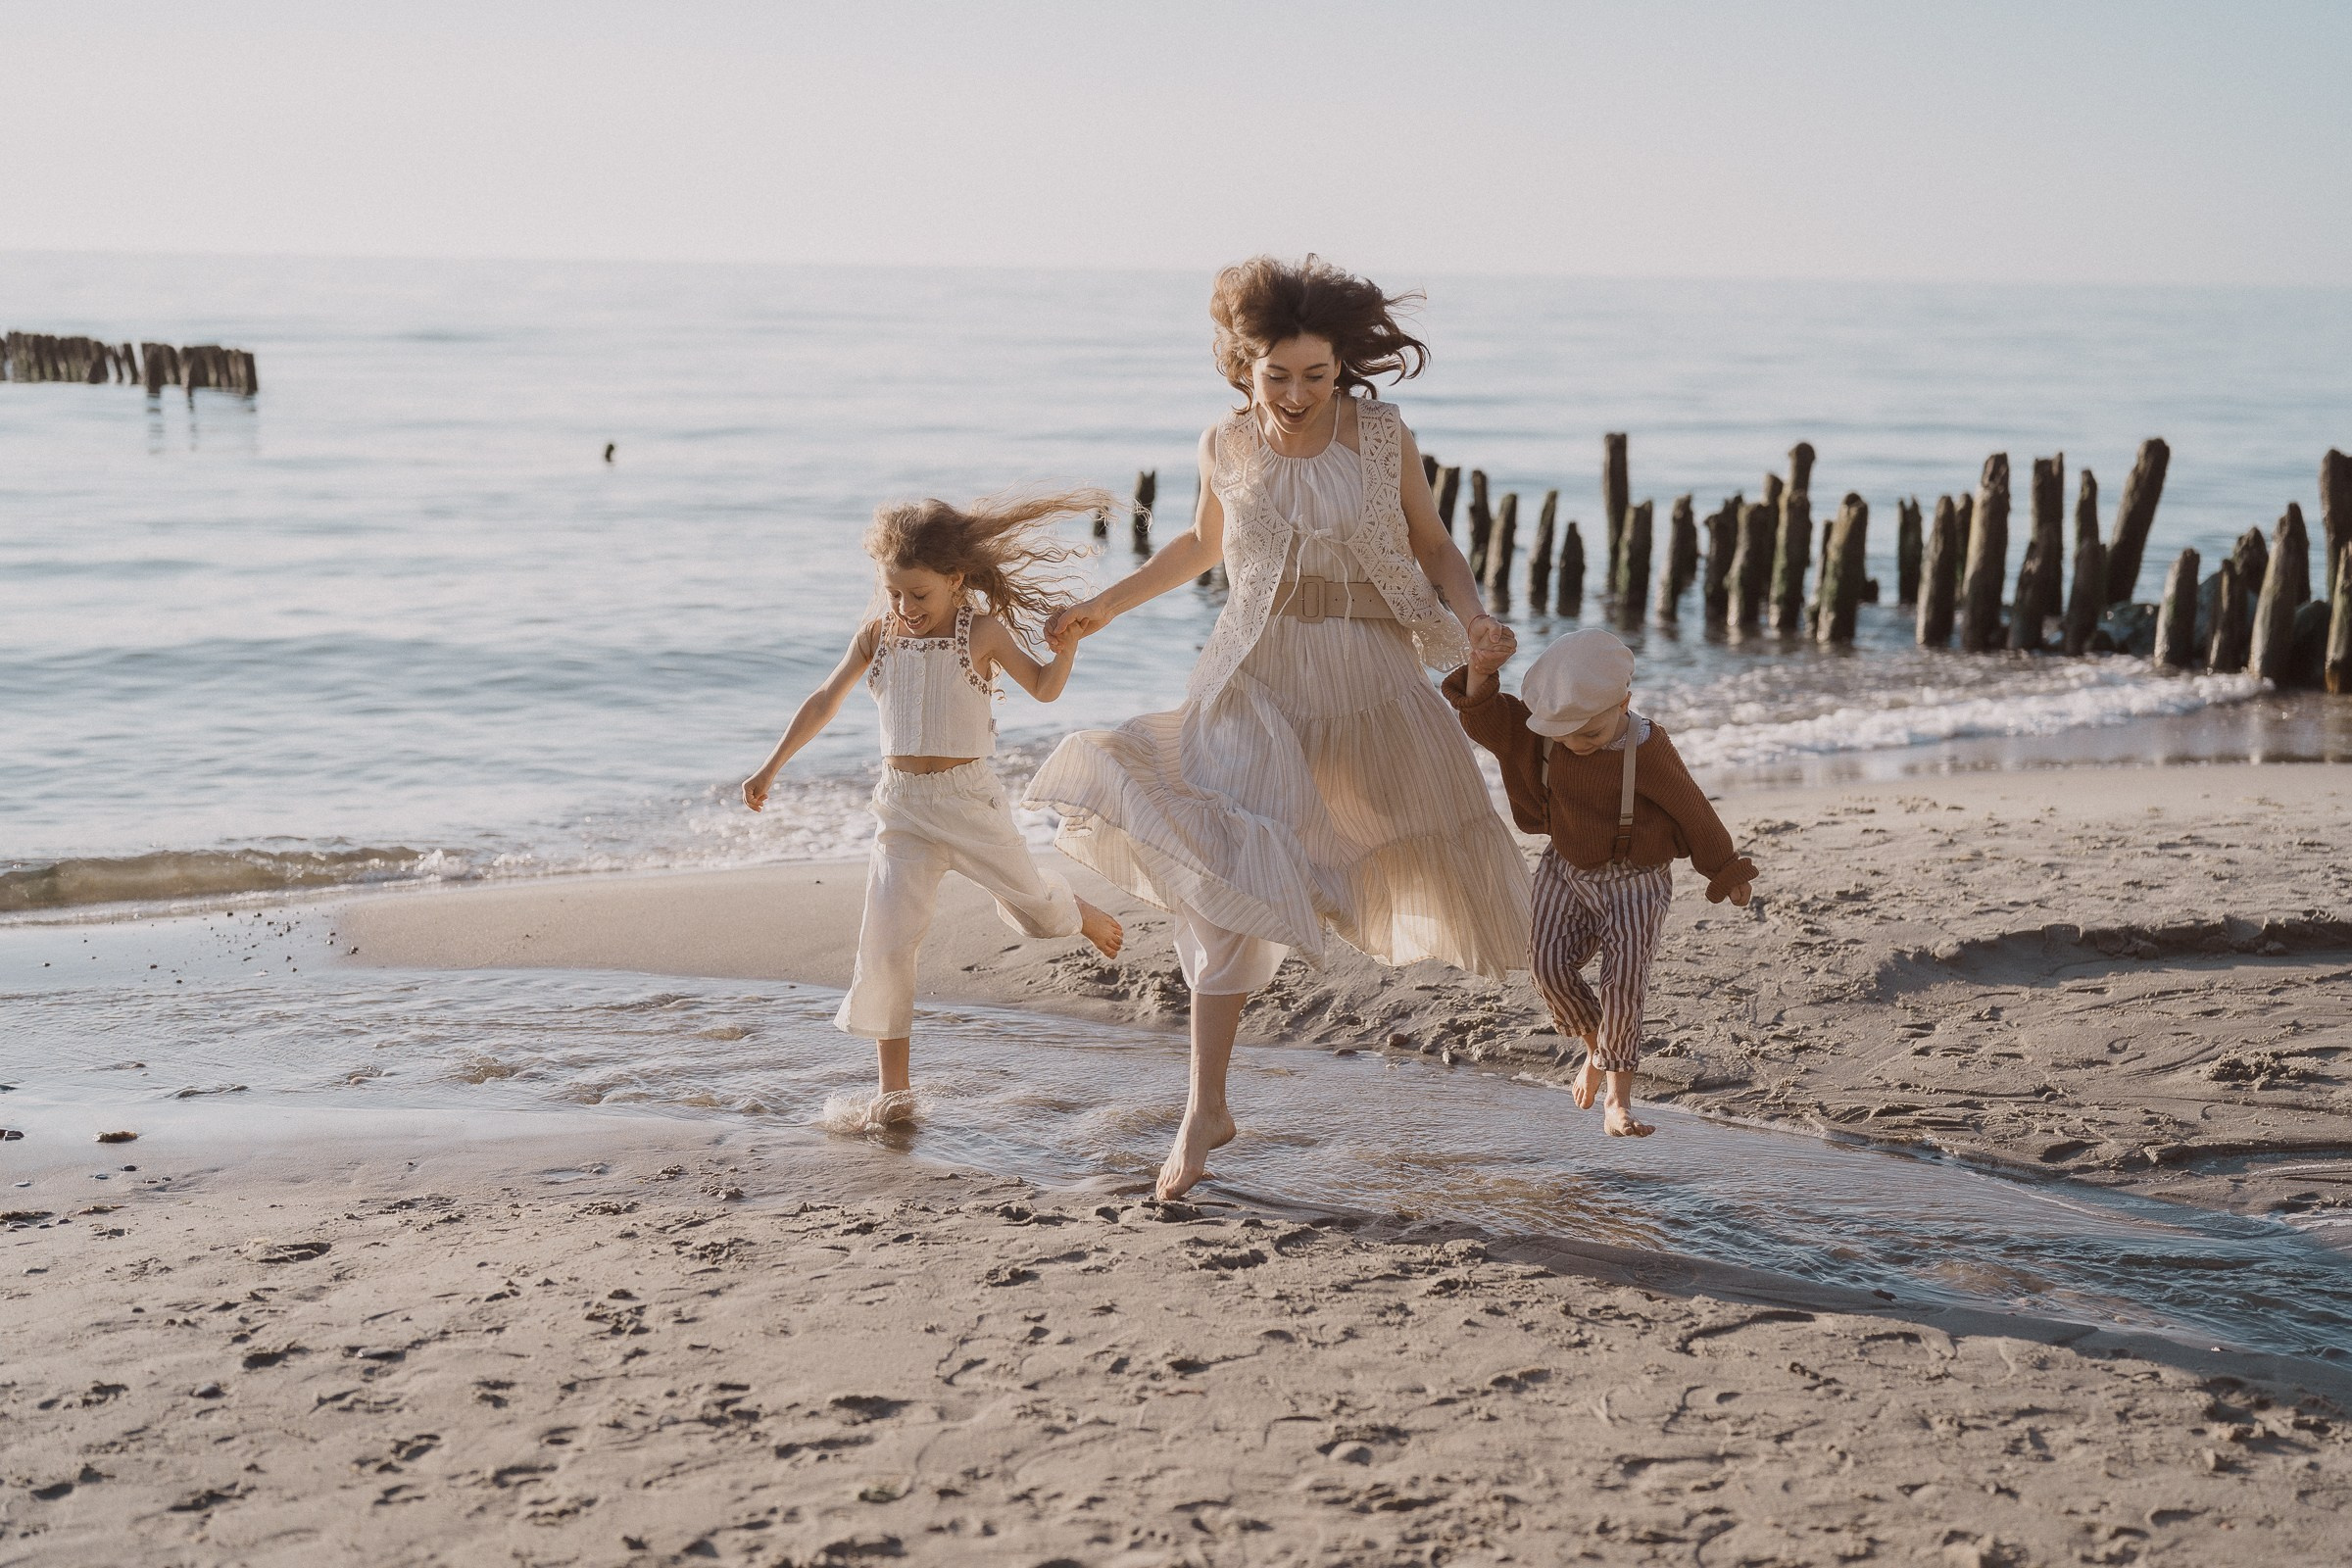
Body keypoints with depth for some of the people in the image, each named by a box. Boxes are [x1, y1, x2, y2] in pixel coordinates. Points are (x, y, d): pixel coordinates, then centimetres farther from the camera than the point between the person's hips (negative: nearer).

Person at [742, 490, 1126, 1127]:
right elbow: (824, 702, 11)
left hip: (969, 797, -2)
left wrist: (1067, 644, -21)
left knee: (1031, 900, 11)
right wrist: (771, 767, 11)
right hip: (902, 805, 2)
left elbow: (1044, 688, -1)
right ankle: (893, 1087, -1)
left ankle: (1081, 915, 52)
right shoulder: (877, 636, 3)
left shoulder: (981, 631, -5)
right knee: (884, 941, -8)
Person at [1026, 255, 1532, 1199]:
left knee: (1432, 846, 13)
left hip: (1372, 678, 0)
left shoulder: (1380, 437, -6)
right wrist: (1105, 606, 19)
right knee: (1227, 882, -11)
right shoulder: (1226, 448, -1)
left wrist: (1474, 620, -16)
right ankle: (1205, 1110, -4)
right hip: (1259, 683, 0)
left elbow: (1434, 547, 3)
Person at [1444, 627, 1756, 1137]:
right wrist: (1481, 674, -31)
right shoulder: (1543, 732, -9)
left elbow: (1692, 811, -10)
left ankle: (1618, 1100, -7)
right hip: (1567, 871, 4)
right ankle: (1597, 1049, 16)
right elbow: (1486, 718, -10)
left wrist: (1726, 870, 0)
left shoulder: (1648, 752, -21)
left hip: (1634, 882, -4)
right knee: (1551, 966, -12)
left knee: (1623, 982, -15)